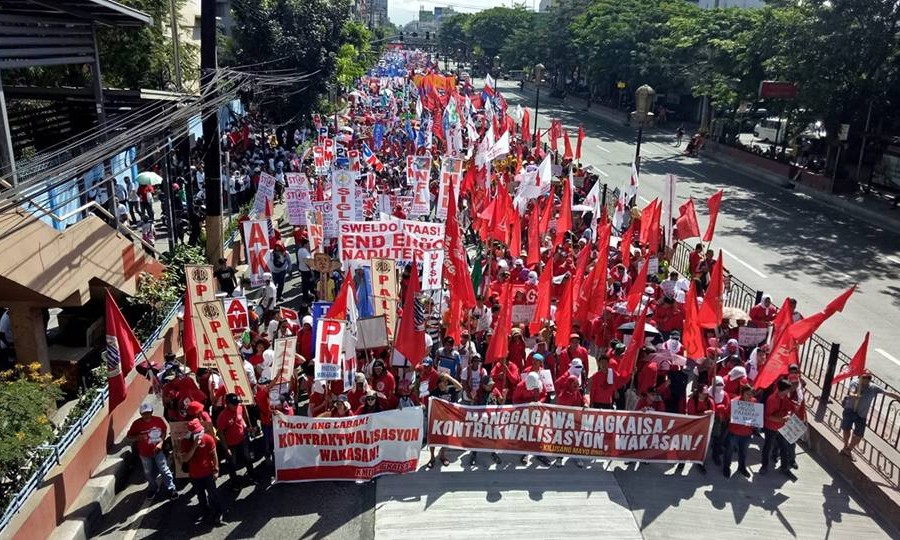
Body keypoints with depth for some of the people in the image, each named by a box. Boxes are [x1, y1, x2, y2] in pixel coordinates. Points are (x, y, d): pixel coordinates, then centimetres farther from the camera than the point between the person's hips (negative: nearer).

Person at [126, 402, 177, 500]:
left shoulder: (158, 420, -15)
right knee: (148, 473, 17)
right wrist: (138, 437, -30)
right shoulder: (137, 423, -18)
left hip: (157, 450, -1)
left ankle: (171, 489, 15)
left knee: (164, 470, -1)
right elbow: (129, 438, -10)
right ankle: (153, 488, 43)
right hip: (145, 453, 1)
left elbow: (164, 431, 2)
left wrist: (161, 442, -11)